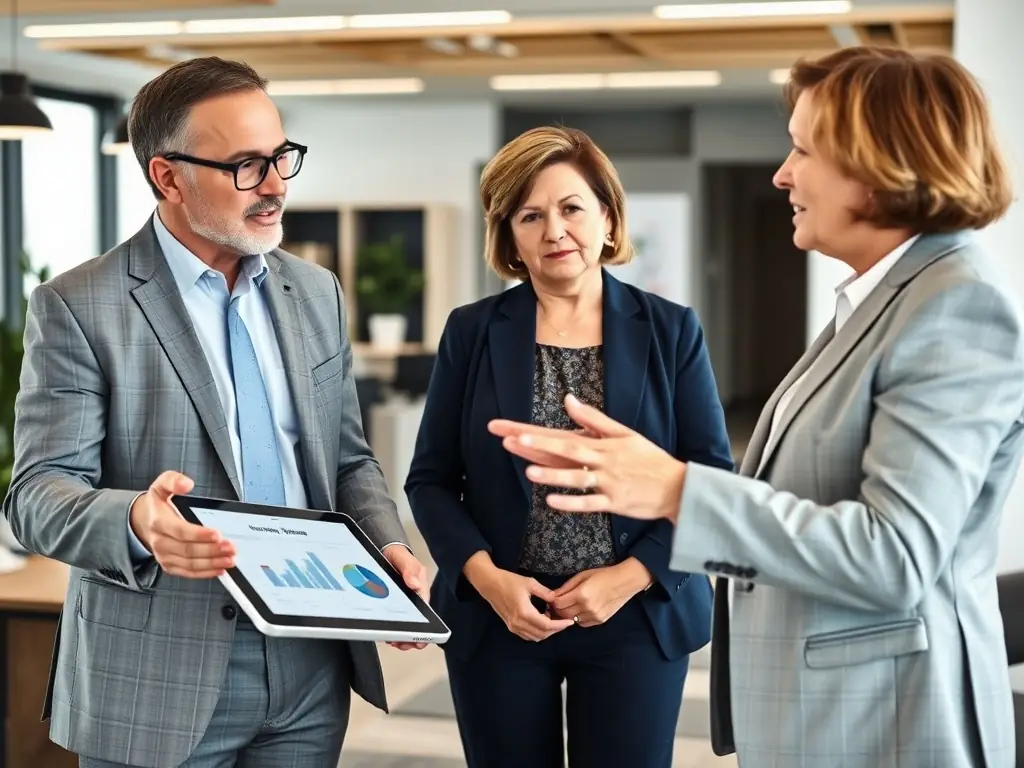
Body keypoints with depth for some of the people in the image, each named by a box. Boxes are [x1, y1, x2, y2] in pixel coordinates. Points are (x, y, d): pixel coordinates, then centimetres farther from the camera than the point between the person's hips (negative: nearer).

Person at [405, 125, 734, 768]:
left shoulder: (671, 330, 1)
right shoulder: (471, 331, 2)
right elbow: (430, 480, 3)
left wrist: (632, 576, -12)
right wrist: (487, 577, -12)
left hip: (638, 619, 0)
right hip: (496, 620, 1)